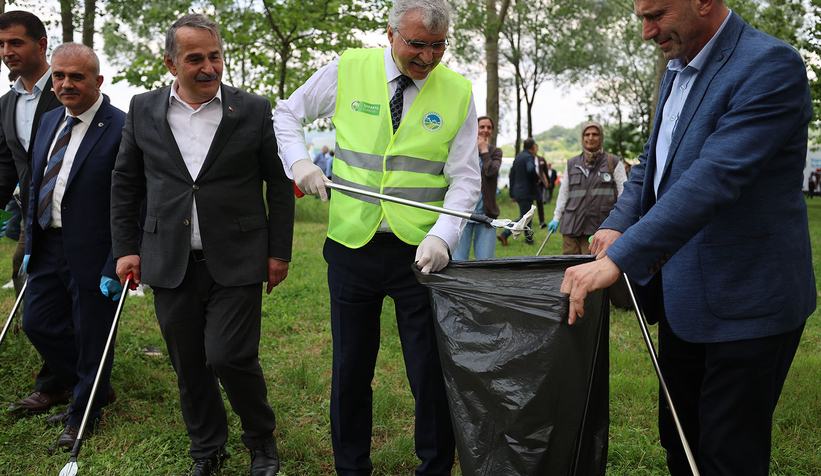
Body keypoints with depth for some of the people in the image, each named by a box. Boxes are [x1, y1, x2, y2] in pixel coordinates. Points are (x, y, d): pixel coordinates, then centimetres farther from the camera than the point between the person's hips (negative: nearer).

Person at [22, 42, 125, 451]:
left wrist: (118, 265, -19)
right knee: (37, 324, 16)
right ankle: (90, 387, 37)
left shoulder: (121, 129, -16)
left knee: (91, 337, 7)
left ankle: (84, 413, 29)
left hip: (92, 253, -8)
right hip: (48, 246, 8)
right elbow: (37, 188, 17)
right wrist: (30, 244, 15)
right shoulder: (49, 121, 9)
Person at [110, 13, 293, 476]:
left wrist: (279, 251, 0)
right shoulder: (144, 110, 6)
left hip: (236, 263, -3)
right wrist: (127, 247, 8)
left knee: (230, 357, -8)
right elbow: (125, 183, 13)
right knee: (189, 366, 10)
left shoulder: (255, 110, -1)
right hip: (171, 263, 3)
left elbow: (280, 184, 2)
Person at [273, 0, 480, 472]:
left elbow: (465, 180, -3)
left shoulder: (458, 93, -1)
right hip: (351, 244, 1)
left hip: (420, 251, -1)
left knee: (432, 373, 4)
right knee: (350, 368, 13)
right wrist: (299, 160, -5)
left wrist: (442, 235, -20)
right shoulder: (348, 70, 0)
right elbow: (287, 114, 14)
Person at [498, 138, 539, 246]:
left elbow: (512, 175, 16)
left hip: (518, 192, 9)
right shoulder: (529, 157, -13)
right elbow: (530, 170, -34)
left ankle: (529, 239, 16)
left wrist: (512, 194, 19)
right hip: (526, 193, -9)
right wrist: (537, 179, -14)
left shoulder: (518, 157, 14)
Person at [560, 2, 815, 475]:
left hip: (743, 303, -8)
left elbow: (713, 178, -29)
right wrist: (618, 225, -1)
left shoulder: (771, 65, -18)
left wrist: (619, 258, -33)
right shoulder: (678, 71, 11)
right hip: (683, 295, 8)